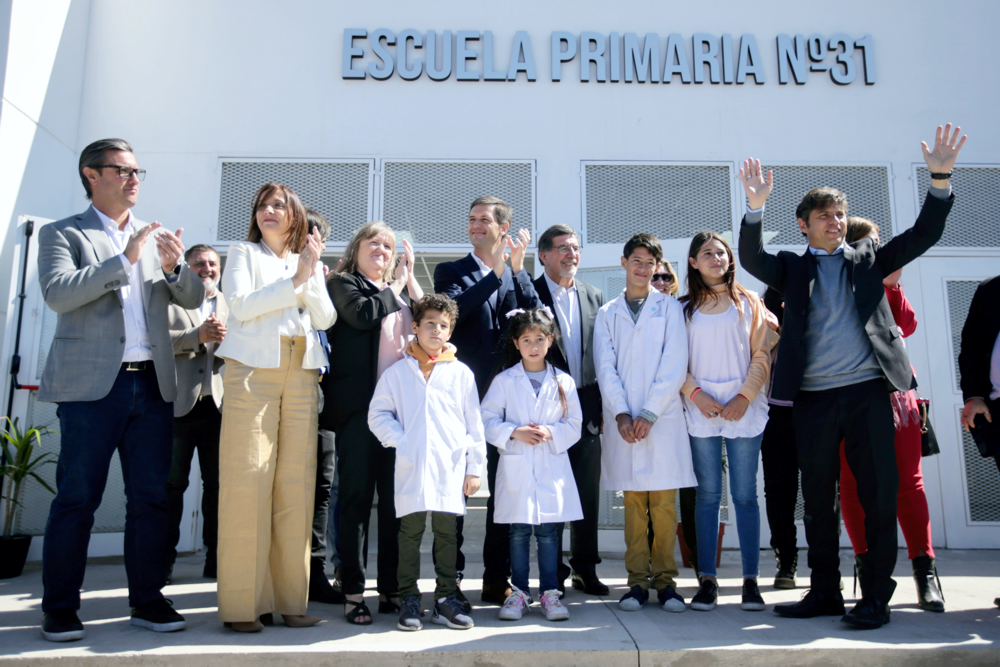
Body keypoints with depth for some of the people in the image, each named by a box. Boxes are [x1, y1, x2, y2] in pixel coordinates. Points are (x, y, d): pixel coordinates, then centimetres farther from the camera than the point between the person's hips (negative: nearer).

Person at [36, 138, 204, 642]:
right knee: (76, 498, 1)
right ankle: (59, 607, 13)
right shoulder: (63, 234, 5)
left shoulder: (154, 238, 17)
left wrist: (174, 267, -9)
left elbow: (192, 298, 12)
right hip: (92, 384, -4)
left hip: (152, 384, 4)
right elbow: (57, 293, -12)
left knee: (151, 497, 6)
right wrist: (123, 259, -16)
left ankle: (147, 600, 15)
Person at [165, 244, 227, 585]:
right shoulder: (170, 300, 9)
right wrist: (199, 335, -19)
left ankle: (216, 558, 12)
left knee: (218, 483, 4)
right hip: (179, 403, -2)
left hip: (219, 403, 2)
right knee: (172, 483, 3)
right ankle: (164, 559, 11)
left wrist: (225, 338, -14)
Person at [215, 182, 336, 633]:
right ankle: (241, 604, -4)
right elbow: (241, 305, -4)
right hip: (253, 370, -3)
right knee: (247, 480, -9)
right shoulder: (243, 253, 14)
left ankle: (290, 600, 4)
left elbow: (326, 318, 9)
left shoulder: (310, 263, 23)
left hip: (300, 375, 3)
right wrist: (295, 281, -6)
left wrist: (311, 274, -4)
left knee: (296, 483, -2)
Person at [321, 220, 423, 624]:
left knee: (395, 499, 4)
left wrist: (409, 279, 6)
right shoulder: (343, 283, 9)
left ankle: (391, 588, 12)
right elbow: (363, 314, -11)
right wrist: (396, 288, 3)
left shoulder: (401, 291, 22)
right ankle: (353, 592, 4)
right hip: (358, 405, -4)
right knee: (357, 496, -2)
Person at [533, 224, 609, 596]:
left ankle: (584, 569, 23)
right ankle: (554, 572, 16)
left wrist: (603, 405, 6)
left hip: (586, 407, 4)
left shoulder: (595, 297, 12)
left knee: (588, 491, 10)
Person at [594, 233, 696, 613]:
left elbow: (674, 367, -1)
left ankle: (665, 580, 11)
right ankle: (638, 581, 11)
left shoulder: (670, 308, 9)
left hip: (662, 420, -1)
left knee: (664, 504, 0)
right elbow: (605, 369, 5)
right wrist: (621, 414, -8)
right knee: (633, 503, 3)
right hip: (623, 422, 1)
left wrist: (649, 413, -9)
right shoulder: (607, 314, 14)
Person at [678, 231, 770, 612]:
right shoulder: (684, 308, 10)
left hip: (744, 409, 0)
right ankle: (707, 580, 6)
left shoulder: (748, 303, 10)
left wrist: (744, 397, -7)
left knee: (745, 495, 0)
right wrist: (696, 393, -9)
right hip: (701, 410, 0)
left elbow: (761, 357, 6)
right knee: (708, 495, 2)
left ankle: (751, 581, 6)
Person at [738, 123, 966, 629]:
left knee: (879, 494, -1)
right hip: (813, 397, 0)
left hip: (867, 391, 0)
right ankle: (825, 592, 19)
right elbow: (751, 258, -6)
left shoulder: (868, 259, 13)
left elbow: (924, 234, 5)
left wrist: (940, 178, -9)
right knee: (818, 498, 7)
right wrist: (756, 208, -21)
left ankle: (876, 596, 10)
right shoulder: (792, 267, 11)